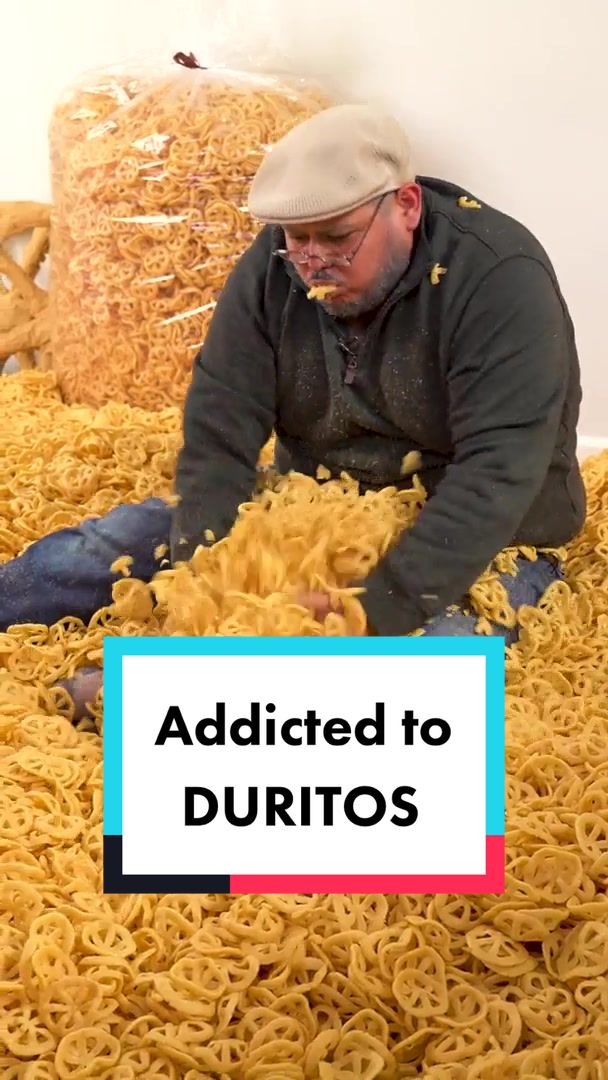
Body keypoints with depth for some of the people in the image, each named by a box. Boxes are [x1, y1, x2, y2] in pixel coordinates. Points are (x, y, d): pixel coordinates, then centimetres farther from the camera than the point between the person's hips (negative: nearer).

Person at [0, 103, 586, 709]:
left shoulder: (499, 277, -23)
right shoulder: (273, 268, -9)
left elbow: (498, 470, -31)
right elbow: (218, 434, -14)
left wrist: (375, 607, -40)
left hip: (479, 535, -4)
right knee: (122, 540, -8)